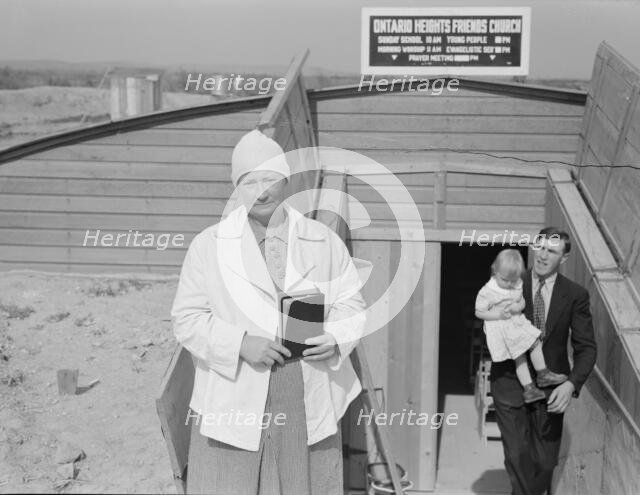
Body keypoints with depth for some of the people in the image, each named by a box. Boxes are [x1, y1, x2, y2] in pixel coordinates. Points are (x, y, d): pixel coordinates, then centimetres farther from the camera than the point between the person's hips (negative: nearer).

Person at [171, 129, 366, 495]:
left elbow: (350, 305, 11)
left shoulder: (324, 242, 9)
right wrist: (241, 343, -16)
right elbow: (187, 318, 0)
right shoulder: (208, 245, 3)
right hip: (234, 401, -1)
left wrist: (336, 339, -11)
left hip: (310, 401, 2)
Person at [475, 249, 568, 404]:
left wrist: (518, 307, -15)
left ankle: (542, 375, 9)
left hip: (518, 322, 6)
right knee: (519, 356, -10)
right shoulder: (487, 292, -16)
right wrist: (497, 314, -22)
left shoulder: (518, 285, 1)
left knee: (536, 344, -3)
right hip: (500, 329, -6)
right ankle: (528, 388, -5)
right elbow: (478, 312, -9)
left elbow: (522, 302, 11)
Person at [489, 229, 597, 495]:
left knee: (545, 461, 8)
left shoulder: (575, 295, -2)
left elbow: (586, 348, -2)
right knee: (518, 456, -11)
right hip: (510, 383, -1)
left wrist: (572, 384, -17)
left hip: (550, 388, 1)